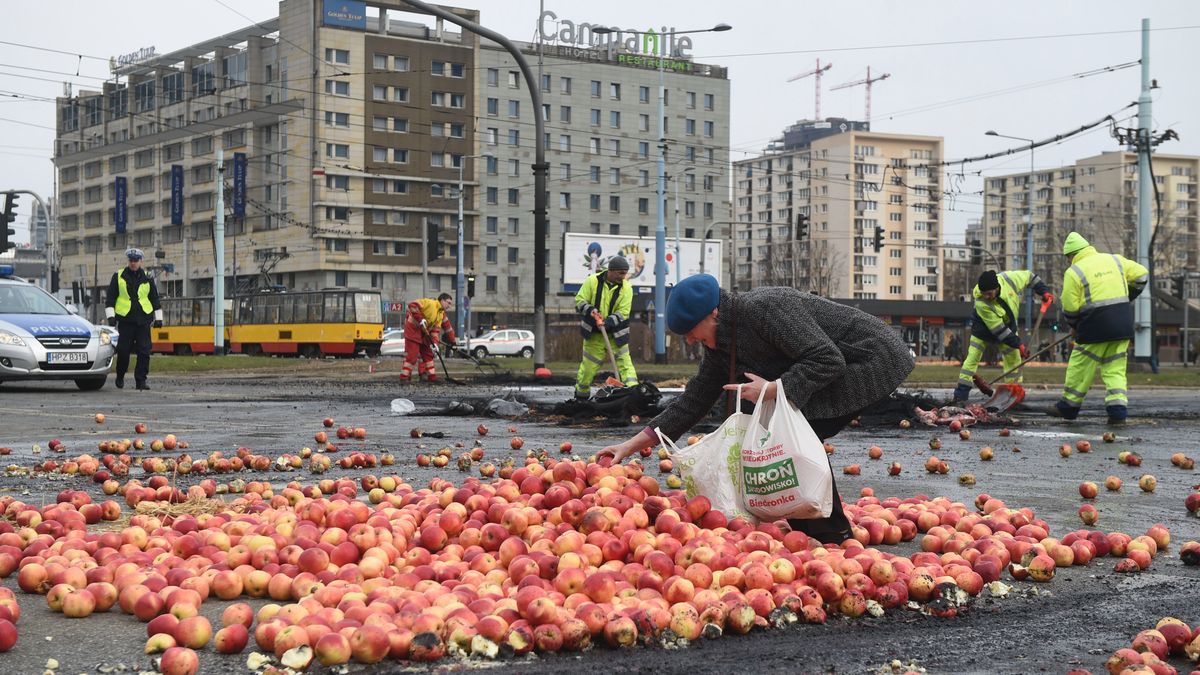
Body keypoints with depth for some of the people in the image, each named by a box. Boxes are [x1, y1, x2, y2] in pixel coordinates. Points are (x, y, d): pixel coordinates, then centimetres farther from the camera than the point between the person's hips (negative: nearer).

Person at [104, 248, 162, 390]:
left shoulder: (147, 278, 11)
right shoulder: (118, 277, 6)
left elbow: (155, 299, 16)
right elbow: (110, 298, 7)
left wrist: (158, 318, 12)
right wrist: (110, 315, -2)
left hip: (143, 320, 1)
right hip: (125, 320, -1)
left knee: (144, 351, -6)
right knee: (123, 351, 0)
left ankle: (141, 381, -2)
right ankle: (120, 377, 21)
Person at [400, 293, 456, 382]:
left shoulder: (442, 315, 9)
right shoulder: (430, 303, -16)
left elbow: (436, 330, 2)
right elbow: (412, 305, -26)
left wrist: (434, 343, -13)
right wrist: (420, 319, -27)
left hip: (424, 333, 9)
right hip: (413, 329, -9)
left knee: (428, 354, 10)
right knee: (411, 355, -10)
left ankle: (431, 377, 15)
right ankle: (404, 378, -6)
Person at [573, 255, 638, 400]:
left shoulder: (626, 288, -6)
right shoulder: (592, 281, -7)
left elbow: (623, 312, -12)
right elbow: (579, 301, -4)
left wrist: (607, 322, -28)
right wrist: (590, 310, -25)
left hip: (615, 334, 0)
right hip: (594, 334, 0)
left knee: (625, 363, -9)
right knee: (588, 366, 8)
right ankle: (581, 396, 28)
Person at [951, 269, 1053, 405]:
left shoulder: (1009, 279, -30)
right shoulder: (981, 303, -38)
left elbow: (1029, 276, -6)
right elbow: (998, 330, -31)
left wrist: (1044, 291, -9)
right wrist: (1018, 344, -28)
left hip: (1007, 325, 5)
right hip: (984, 328, -5)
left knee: (1014, 359, 5)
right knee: (972, 358, -11)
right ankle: (960, 397, -9)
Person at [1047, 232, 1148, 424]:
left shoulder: (1073, 272, -5)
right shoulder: (1115, 260, 10)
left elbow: (1070, 307, -5)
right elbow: (1141, 275, 14)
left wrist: (1075, 326, 12)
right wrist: (1126, 299, 22)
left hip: (1095, 325, -5)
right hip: (1122, 325, 5)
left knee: (1080, 367, 8)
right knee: (1115, 368, 9)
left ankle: (1069, 406, 19)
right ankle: (1118, 411, 0)